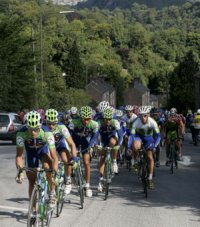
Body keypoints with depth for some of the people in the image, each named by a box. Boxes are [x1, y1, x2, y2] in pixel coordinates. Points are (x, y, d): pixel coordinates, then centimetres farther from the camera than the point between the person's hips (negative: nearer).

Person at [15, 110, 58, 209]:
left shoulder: (46, 132, -38)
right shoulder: (22, 133, -35)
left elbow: (54, 157, -38)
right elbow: (19, 155, -32)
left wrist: (55, 174, -47)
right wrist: (19, 171, -46)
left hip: (44, 149, -2)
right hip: (30, 151, 2)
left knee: (47, 166, -32)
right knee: (32, 180, 0)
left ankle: (52, 193, -12)